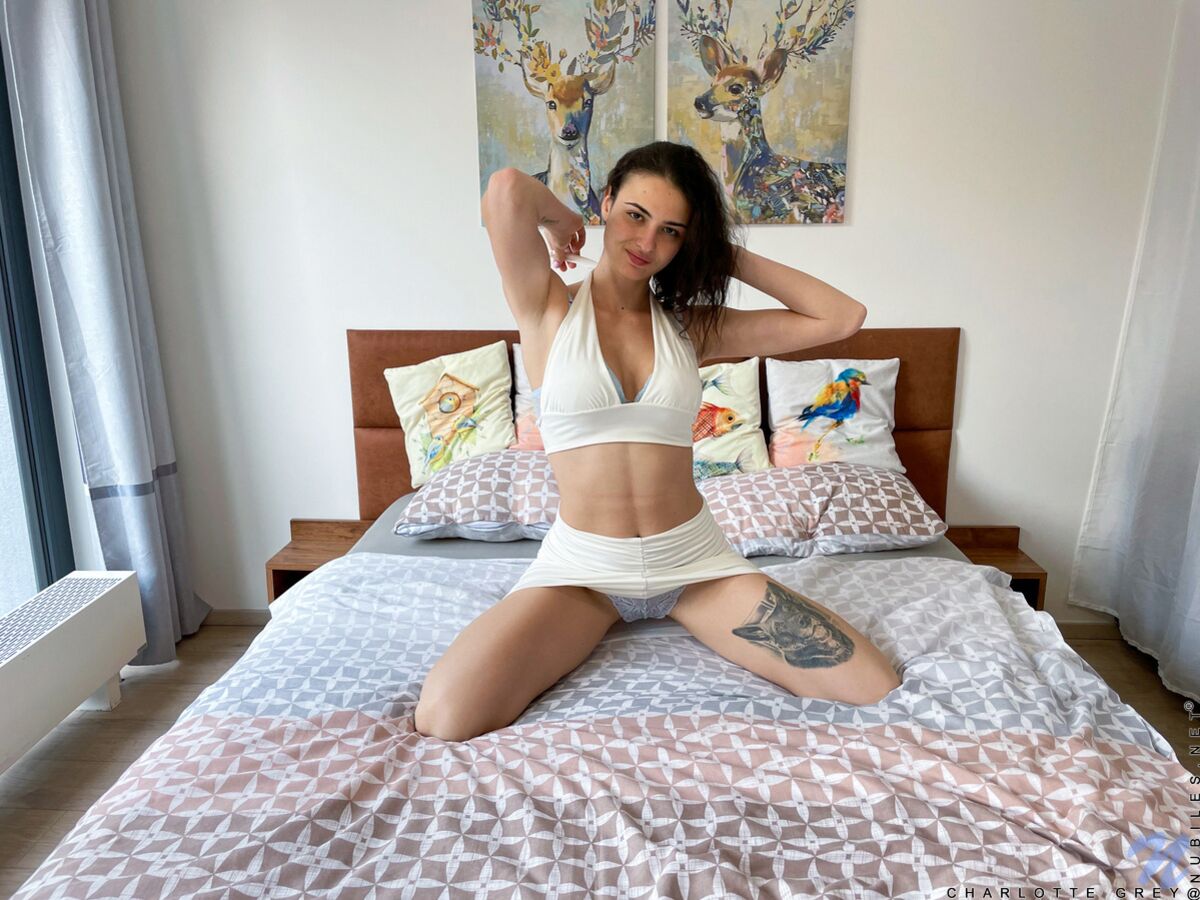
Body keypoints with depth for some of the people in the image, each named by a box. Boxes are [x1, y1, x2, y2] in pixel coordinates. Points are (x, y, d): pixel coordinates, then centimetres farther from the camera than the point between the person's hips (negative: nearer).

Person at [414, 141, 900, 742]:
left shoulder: (691, 325, 5)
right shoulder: (548, 307, -3)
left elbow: (843, 317, 2)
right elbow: (506, 188, -22)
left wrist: (733, 259, 3)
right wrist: (561, 222, -1)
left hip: (693, 557, 3)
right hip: (582, 564, -2)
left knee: (874, 692, -10)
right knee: (444, 721, -24)